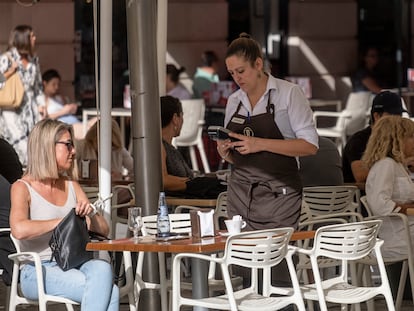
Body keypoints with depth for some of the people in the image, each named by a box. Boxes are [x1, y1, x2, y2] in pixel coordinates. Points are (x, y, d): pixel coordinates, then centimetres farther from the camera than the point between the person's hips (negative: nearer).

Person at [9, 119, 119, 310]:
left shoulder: (71, 185, 18)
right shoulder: (22, 188, -1)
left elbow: (103, 230, 20)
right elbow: (19, 230, -23)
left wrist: (90, 214, -4)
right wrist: (64, 221, -11)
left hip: (72, 265, 6)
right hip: (38, 272, -6)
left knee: (102, 267, -30)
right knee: (109, 291, -28)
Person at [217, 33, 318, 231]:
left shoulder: (289, 93, -3)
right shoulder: (234, 101, 13)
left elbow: (310, 145, -11)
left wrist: (261, 144, -18)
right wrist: (225, 152, -3)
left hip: (278, 195, -4)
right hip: (239, 192, 5)